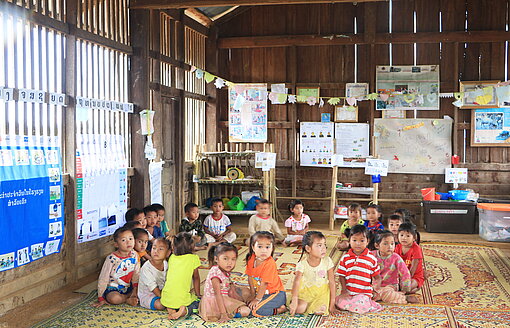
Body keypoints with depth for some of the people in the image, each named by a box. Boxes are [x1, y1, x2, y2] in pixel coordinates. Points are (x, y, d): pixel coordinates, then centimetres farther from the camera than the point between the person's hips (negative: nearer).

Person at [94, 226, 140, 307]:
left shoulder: (134, 255, -5)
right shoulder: (112, 258, -19)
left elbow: (136, 273, 4)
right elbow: (103, 279, -15)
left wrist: (135, 290, -9)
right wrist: (100, 299, -14)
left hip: (128, 288, 5)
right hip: (113, 289, -4)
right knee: (114, 298, -34)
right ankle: (128, 299, -10)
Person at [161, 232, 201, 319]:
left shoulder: (172, 257, 11)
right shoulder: (194, 258, 1)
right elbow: (196, 278, 12)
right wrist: (198, 295, 26)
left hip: (166, 299, 4)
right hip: (182, 299, -4)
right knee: (197, 302, 22)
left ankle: (170, 309, 3)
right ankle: (185, 311, -8)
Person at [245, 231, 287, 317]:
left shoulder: (270, 263, -25)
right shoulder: (251, 259, -4)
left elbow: (264, 283, -21)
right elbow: (250, 277, 4)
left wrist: (257, 299, -15)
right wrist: (253, 294, 6)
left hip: (275, 294, -8)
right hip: (262, 293, 8)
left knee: (256, 310, -21)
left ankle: (281, 309, -4)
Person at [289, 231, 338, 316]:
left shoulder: (327, 261, -13)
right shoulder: (302, 264, -16)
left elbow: (332, 282, -9)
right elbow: (296, 282, -25)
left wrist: (332, 305, -10)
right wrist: (294, 301, -38)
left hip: (322, 291, 1)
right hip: (306, 290, 0)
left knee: (320, 311, -24)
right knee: (299, 309, -22)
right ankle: (306, 304, 13)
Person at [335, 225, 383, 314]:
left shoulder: (372, 258, 3)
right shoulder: (345, 258, 7)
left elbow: (377, 276, 6)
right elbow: (342, 275, 8)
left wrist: (377, 283, -16)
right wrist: (344, 290, -6)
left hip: (364, 293, -3)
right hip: (348, 292, 3)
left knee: (360, 307, -31)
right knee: (340, 302, -25)